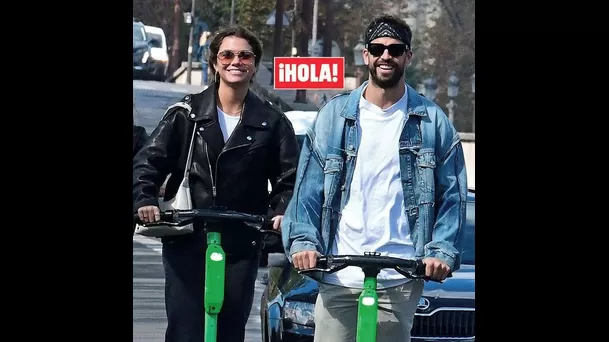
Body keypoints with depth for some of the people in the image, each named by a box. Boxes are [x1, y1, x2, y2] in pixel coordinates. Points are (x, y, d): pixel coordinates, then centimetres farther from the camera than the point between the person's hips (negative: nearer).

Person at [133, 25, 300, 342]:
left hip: (241, 246, 1)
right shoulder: (187, 113, 3)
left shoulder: (272, 122, 6)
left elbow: (289, 177, 6)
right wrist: (144, 199, -14)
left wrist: (281, 212, -12)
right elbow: (149, 161, 2)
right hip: (186, 242, -1)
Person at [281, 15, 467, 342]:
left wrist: (442, 252, -9)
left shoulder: (432, 122, 5)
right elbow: (308, 188, 6)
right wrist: (302, 240, -9)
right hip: (337, 277, 1)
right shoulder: (334, 115, 8)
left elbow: (452, 195, 4)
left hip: (400, 280, -1)